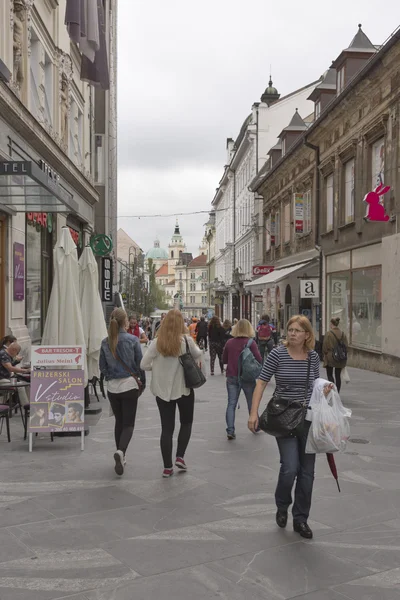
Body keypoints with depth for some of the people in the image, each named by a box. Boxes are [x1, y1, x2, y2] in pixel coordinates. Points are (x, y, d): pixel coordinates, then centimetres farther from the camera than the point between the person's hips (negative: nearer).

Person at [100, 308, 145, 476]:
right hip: (129, 385, -3)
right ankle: (121, 451, -24)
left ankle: (121, 457, 20)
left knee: (119, 421, 17)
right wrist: (142, 382, 9)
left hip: (112, 387, 4)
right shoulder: (132, 340, -9)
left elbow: (102, 366, 6)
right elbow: (140, 363, -4)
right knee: (128, 423, 0)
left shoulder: (105, 342, 1)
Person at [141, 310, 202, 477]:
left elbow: (144, 365, -7)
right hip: (184, 388, -1)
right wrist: (198, 349, 26)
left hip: (163, 390, 1)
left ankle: (167, 467, 10)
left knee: (166, 428, 8)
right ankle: (180, 457, 9)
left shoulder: (157, 342, -8)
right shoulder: (186, 340, -11)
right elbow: (197, 355, 6)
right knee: (186, 422, 20)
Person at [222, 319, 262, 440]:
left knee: (231, 404, 3)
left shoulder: (229, 342, 0)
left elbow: (224, 360, 9)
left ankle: (230, 431, -5)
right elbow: (259, 360, -12)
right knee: (252, 403, 15)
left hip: (231, 377, 2)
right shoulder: (250, 342, -11)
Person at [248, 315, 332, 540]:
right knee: (290, 467, -11)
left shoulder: (313, 356, 0)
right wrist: (254, 412, -13)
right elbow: (262, 382, -7)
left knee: (307, 471, 6)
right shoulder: (277, 354, -10)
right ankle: (282, 506, 20)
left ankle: (301, 519, 22)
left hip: (308, 417, 3)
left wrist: (325, 390, -8)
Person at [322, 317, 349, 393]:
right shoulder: (343, 334, 2)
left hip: (330, 357, -5)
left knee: (329, 375, 7)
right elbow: (346, 346, 7)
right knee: (338, 375, 11)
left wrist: (324, 355, 4)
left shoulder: (329, 334, -14)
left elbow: (325, 347, -10)